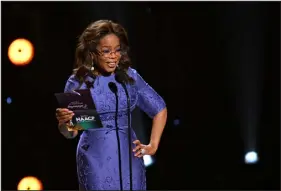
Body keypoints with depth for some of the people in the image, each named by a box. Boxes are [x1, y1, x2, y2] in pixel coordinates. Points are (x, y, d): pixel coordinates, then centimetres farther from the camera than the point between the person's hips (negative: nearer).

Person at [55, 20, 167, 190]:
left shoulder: (130, 76, 1)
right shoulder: (78, 82, -5)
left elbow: (160, 109, 12)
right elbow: (71, 132, -5)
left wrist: (153, 145, 5)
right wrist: (63, 122, -27)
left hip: (128, 158, 2)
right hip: (96, 160, -2)